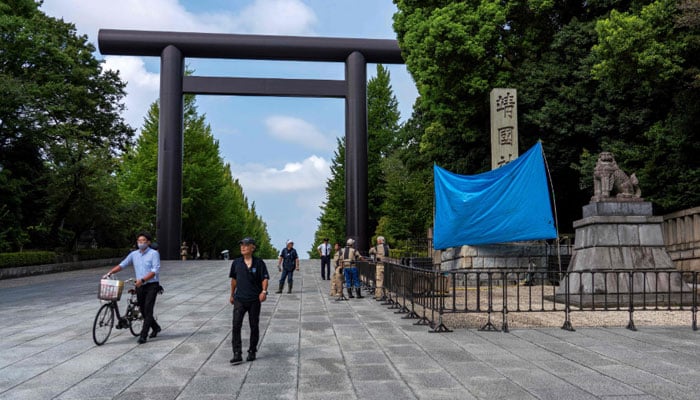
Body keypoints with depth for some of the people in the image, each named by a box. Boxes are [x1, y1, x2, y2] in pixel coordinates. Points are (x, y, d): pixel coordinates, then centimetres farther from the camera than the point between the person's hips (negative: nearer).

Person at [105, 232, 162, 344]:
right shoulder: (134, 254, 8)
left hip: (151, 285, -6)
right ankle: (155, 327, 33)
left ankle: (143, 335, -7)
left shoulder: (154, 253, -8)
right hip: (139, 286, 6)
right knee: (142, 310, 12)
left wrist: (142, 279, -27)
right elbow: (122, 265, 6)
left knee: (148, 310, -10)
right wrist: (110, 272, -8)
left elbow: (155, 270, -17)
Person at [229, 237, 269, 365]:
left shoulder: (259, 263, -5)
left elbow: (265, 278, -8)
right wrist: (232, 295, 20)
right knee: (236, 326, -10)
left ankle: (252, 352, 24)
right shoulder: (236, 263, 4)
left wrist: (264, 291, -25)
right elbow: (234, 279, 15)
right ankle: (237, 354, -8)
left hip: (254, 300, -2)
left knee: (254, 326, 9)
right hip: (239, 299, 2)